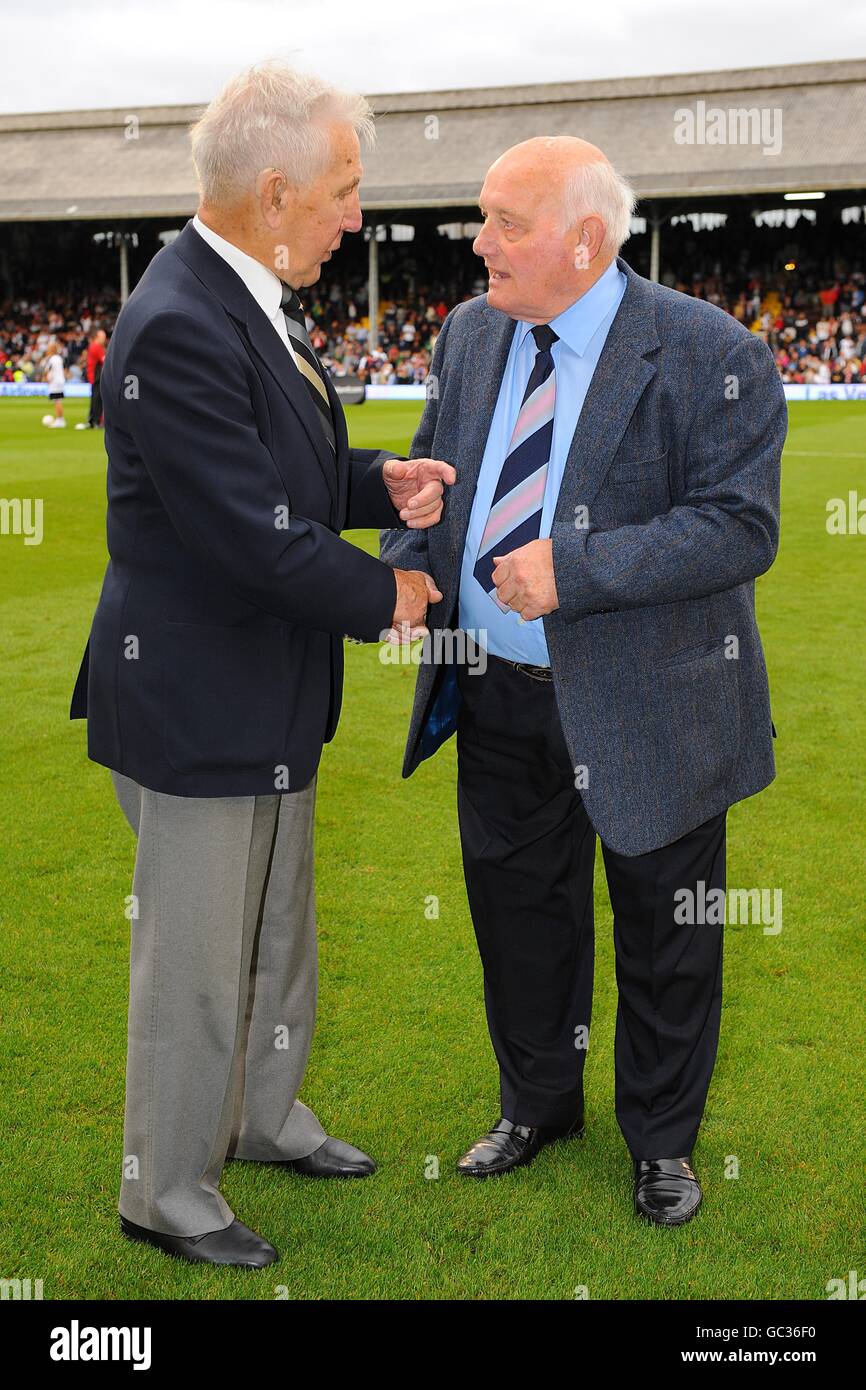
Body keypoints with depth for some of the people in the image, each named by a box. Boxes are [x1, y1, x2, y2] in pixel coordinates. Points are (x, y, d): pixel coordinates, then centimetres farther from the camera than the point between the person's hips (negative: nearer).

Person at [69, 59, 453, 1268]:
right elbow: (250, 530, -27)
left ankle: (263, 1113, 45)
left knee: (277, 933, 24)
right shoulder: (178, 326, -25)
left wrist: (382, 481, -2)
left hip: (269, 694, 10)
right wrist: (385, 594, -13)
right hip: (198, 705, -10)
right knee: (195, 962, 7)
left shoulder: (255, 299, 6)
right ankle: (165, 1191, 27)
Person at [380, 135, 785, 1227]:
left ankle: (662, 1139, 36)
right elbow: (430, 470, 15)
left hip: (648, 706, -5)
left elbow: (741, 528, -21)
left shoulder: (711, 356, -16)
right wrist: (405, 567, -6)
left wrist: (572, 567, -29)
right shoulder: (469, 333, 4)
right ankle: (537, 1103, 44)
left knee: (664, 933, 12)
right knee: (517, 911, 19)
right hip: (497, 694, 5)